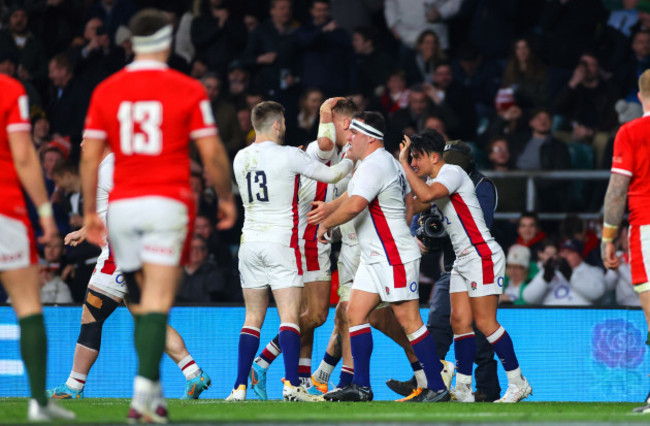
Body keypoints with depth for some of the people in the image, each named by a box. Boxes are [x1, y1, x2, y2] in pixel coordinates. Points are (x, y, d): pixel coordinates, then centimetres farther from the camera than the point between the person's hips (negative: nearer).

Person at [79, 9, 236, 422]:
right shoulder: (189, 90, -2)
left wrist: (90, 210, 14)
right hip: (167, 202, -3)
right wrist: (226, 198, 12)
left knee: (143, 302, 14)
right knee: (158, 303, -9)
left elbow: (90, 156, 6)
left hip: (121, 206, 3)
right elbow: (213, 154, -2)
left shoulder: (106, 90, 6)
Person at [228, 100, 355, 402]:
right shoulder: (288, 156, -9)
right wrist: (351, 160, 17)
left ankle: (240, 388, 2)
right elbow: (331, 175, -1)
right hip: (281, 243, -5)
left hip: (250, 241, 5)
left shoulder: (241, 158, 7)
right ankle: (291, 385, -16)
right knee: (289, 317, -6)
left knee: (253, 318, 8)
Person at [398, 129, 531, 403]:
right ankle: (463, 388, 2)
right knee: (460, 321, 2)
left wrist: (403, 163, -23)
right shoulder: (434, 181, 16)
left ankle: (518, 383, -4)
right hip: (463, 259, 10)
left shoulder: (453, 173, -13)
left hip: (483, 255, -10)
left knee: (484, 322, -11)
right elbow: (415, 206, 25)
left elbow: (426, 195, -31)